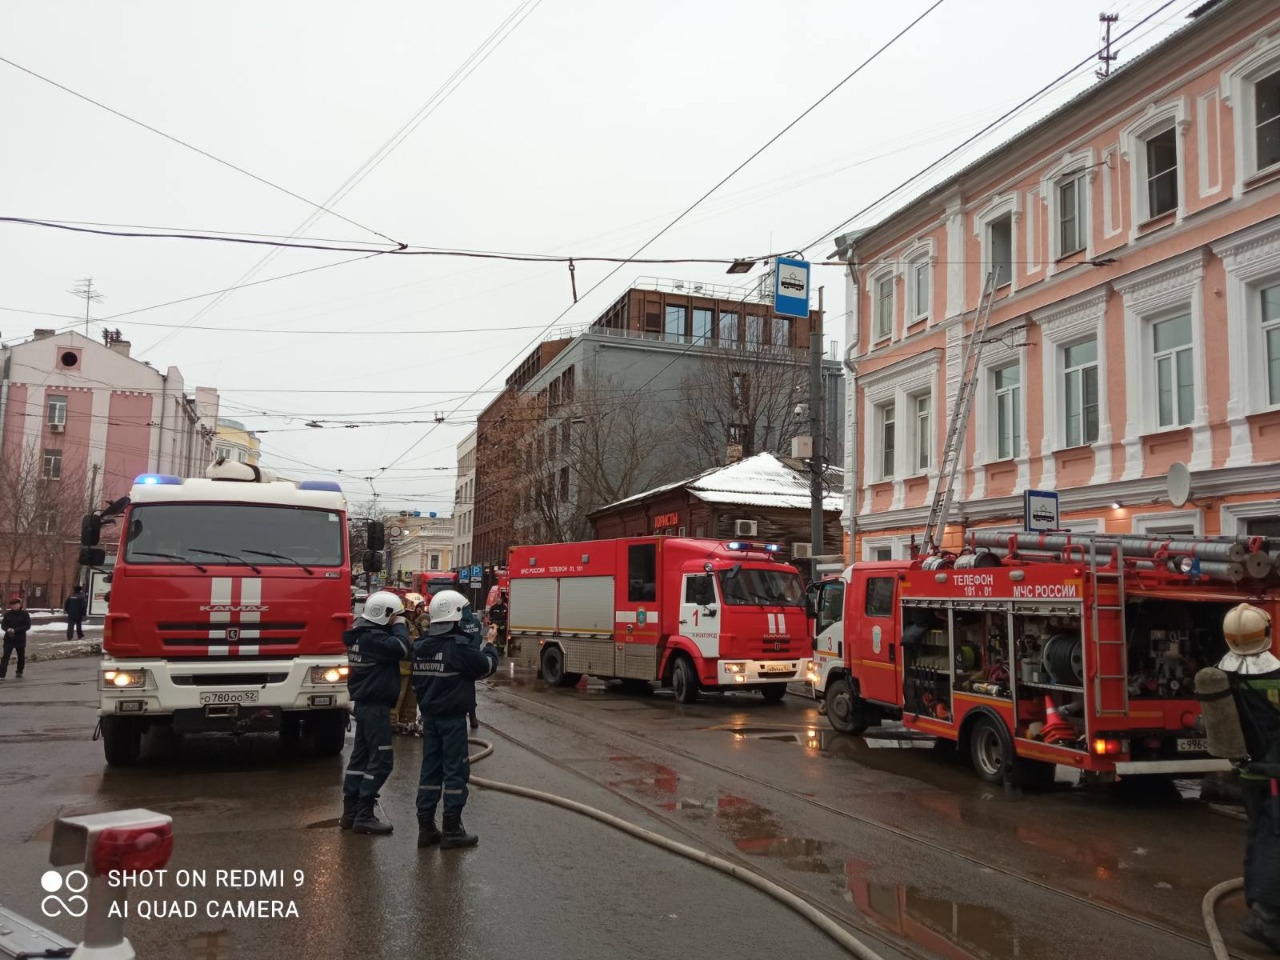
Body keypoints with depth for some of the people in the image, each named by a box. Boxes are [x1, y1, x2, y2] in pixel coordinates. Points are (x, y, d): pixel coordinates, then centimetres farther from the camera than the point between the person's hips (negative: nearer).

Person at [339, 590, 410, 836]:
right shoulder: (373, 638, -20)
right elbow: (402, 648, -31)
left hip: (365, 704, 10)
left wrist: (396, 626, 3)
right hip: (375, 705, -10)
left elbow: (391, 649, 16)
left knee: (361, 756, 14)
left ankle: (350, 811, 19)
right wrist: (400, 625, -14)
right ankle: (364, 815, -3)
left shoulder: (362, 634, 11)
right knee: (381, 759, -6)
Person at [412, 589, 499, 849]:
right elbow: (487, 666, -9)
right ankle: (452, 830, 5)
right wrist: (490, 648, 9)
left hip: (429, 717, 7)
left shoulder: (421, 646, 6)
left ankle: (426, 827, 15)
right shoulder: (460, 646, -18)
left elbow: (417, 681, 15)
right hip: (453, 718, -7)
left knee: (430, 769, 11)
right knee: (455, 770, 0)